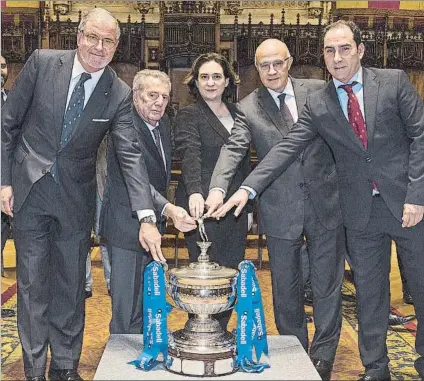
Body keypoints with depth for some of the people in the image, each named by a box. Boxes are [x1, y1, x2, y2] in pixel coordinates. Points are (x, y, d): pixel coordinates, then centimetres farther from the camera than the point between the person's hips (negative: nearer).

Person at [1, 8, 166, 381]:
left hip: (75, 198, 1)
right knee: (32, 284, 7)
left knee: (71, 286, 9)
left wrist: (146, 217, -23)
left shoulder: (119, 94, -6)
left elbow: (131, 155, -13)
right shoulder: (42, 63, -7)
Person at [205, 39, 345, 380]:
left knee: (328, 284, 6)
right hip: (280, 211, 0)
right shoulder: (248, 107, 0)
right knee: (286, 288, 12)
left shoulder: (318, 90, 2)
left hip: (326, 202, 0)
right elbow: (233, 149, -12)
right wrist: (218, 188, -29)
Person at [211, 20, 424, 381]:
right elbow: (286, 147, -4)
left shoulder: (394, 81, -2)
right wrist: (248, 187, -16)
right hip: (361, 211, 2)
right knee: (369, 293, 10)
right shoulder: (318, 104, 3)